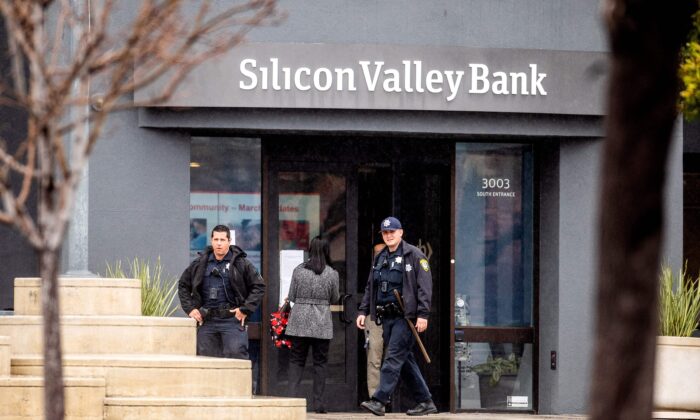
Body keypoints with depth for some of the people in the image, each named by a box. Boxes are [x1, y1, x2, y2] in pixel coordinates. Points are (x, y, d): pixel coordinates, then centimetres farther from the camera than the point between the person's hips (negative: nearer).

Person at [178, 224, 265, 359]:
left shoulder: (241, 263, 1)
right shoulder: (200, 264, 10)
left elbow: (258, 286, 2)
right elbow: (183, 285, 20)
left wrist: (245, 309, -6)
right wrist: (190, 308, 8)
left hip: (232, 319, -4)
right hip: (206, 321, 4)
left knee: (235, 355, -12)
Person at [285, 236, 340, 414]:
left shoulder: (298, 270, -2)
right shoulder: (331, 274, -5)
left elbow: (291, 296, 3)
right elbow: (334, 298, 6)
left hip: (300, 320, 1)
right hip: (322, 323, -1)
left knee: (296, 360, 9)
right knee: (320, 361, 7)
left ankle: (292, 395, -6)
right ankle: (318, 402, 5)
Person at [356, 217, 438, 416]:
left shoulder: (414, 255, -4)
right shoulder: (380, 258, 17)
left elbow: (424, 286, -10)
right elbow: (370, 287, 22)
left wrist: (422, 314, -17)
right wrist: (363, 311, 12)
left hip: (406, 316, -8)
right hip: (387, 317, 8)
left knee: (394, 357, -12)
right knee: (405, 360, 9)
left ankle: (379, 400, -18)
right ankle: (425, 402, 16)